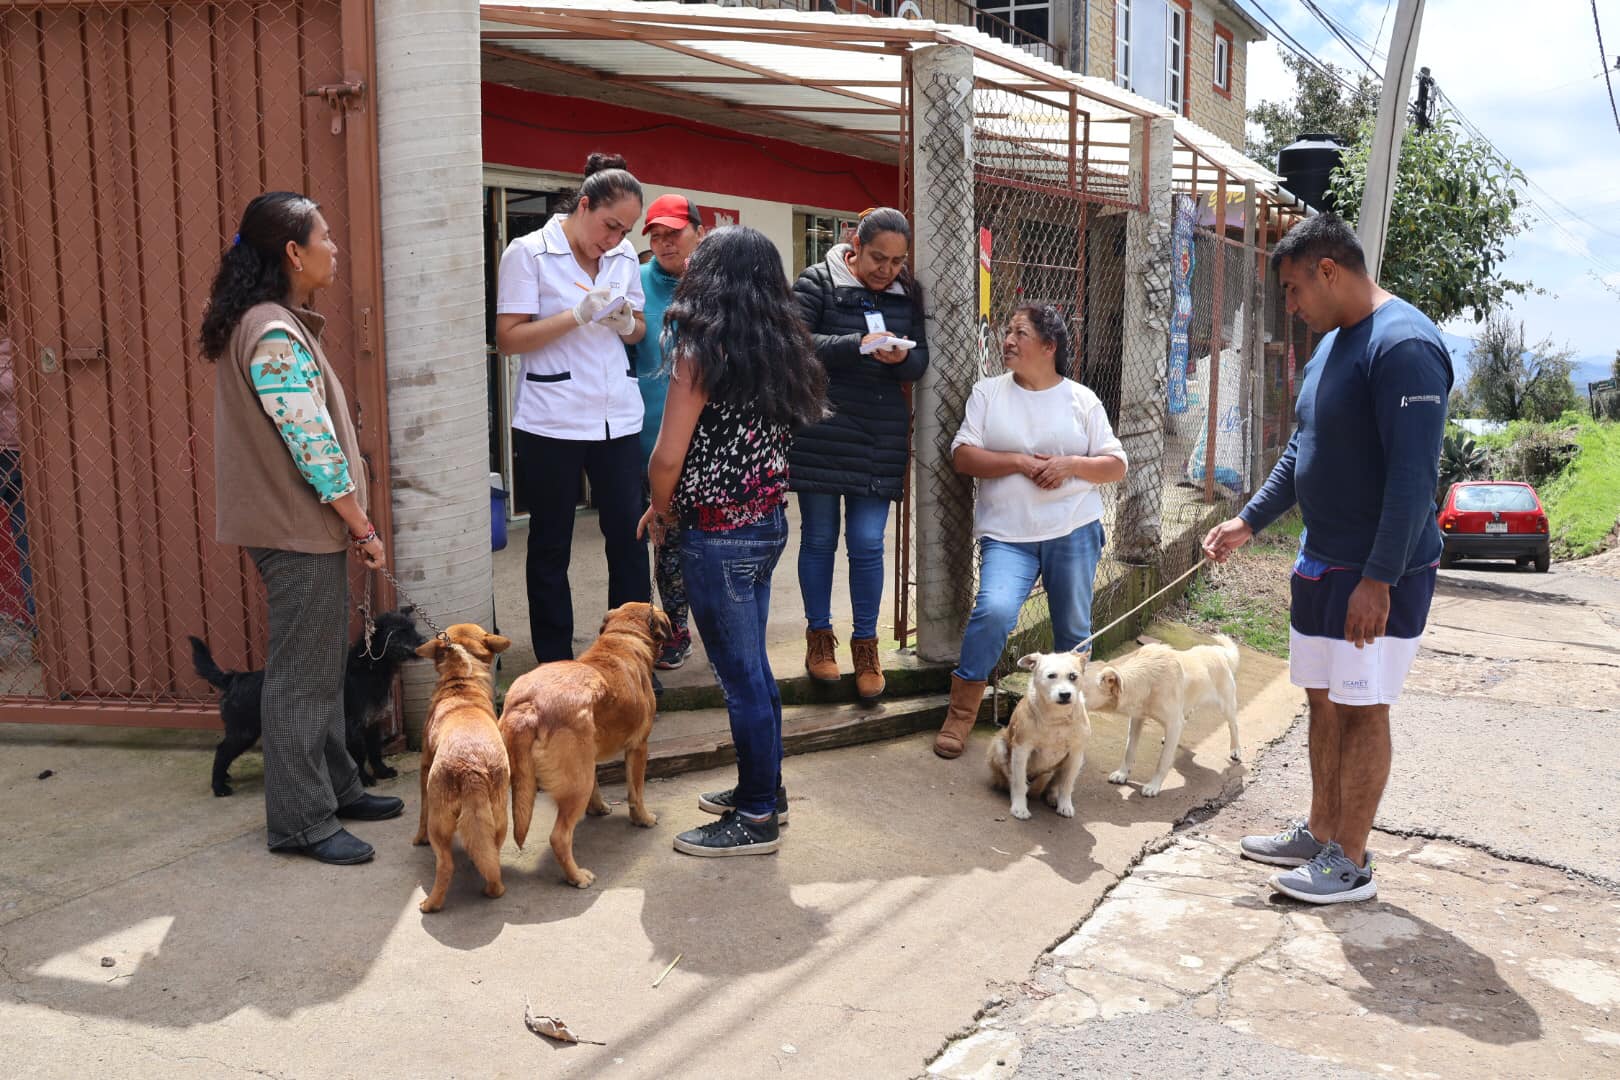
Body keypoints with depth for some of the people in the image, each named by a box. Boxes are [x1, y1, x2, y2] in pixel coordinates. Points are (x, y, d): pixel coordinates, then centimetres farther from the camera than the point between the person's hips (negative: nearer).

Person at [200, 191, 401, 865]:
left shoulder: (276, 325, 13)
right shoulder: (276, 336, -19)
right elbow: (314, 446, -21)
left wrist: (350, 525, 17)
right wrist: (364, 529, -13)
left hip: (306, 529, 10)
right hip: (301, 531, -10)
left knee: (324, 664, 17)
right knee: (302, 672, -2)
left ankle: (335, 787, 29)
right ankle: (302, 821, 8)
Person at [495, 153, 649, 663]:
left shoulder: (625, 256, 9)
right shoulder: (529, 252, -6)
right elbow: (508, 338, -10)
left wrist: (627, 323, -4)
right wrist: (578, 315, -19)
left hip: (618, 416, 4)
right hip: (552, 422, -4)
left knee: (629, 536, 2)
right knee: (551, 546, 6)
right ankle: (555, 665, 16)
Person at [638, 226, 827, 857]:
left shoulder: (700, 350, -15)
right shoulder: (781, 349, 7)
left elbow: (669, 456, -17)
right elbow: (768, 442, 11)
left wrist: (662, 510, 4)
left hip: (718, 535, -8)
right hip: (768, 521, 8)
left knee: (742, 676, 2)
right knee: (751, 667, 19)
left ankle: (755, 820, 14)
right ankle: (764, 789, 33)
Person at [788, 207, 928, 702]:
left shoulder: (908, 293, 9)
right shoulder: (817, 282, -4)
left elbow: (921, 360, 7)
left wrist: (903, 358, -16)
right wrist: (858, 344, -26)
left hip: (881, 438, 3)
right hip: (821, 433, -2)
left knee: (868, 544, 3)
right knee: (819, 539, 8)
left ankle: (866, 643, 18)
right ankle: (819, 636, 25)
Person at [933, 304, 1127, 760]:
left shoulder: (1082, 399, 7)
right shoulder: (988, 392, 7)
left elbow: (1116, 466, 7)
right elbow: (963, 456, -2)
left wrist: (1070, 464, -11)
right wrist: (1020, 462, -14)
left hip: (1074, 532, 2)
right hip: (1007, 534, -1)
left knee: (1074, 628, 9)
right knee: (994, 610, -23)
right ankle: (960, 713, -7)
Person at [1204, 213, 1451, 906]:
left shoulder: (1403, 345, -19)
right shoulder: (1331, 344, 12)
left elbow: (1414, 476, -24)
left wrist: (1378, 578, -25)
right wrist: (1249, 521, 15)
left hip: (1378, 574, -9)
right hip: (1322, 561, 9)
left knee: (1361, 710, 0)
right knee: (1324, 700, 15)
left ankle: (1351, 864, 11)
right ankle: (1320, 834, 29)